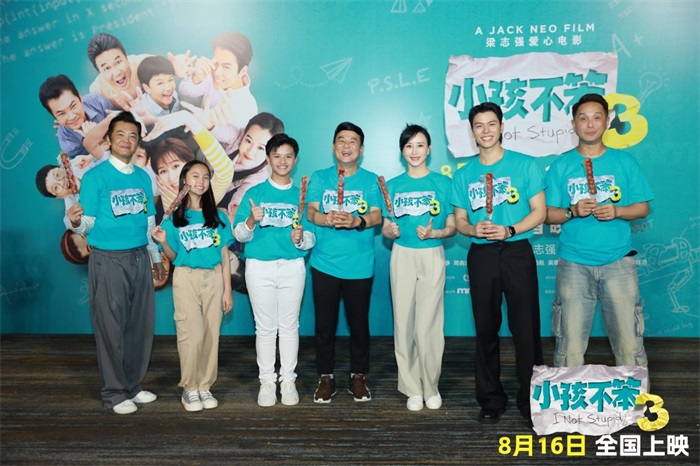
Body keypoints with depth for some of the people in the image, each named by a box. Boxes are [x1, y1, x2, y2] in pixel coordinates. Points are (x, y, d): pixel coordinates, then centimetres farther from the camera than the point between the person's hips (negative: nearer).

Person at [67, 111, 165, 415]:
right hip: (108, 261, -5)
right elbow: (88, 225, -8)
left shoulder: (143, 177, 10)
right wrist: (76, 222, -31)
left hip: (139, 259, 5)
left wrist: (157, 258, 19)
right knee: (111, 327, 2)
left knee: (141, 325, 10)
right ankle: (114, 392, 15)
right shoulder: (95, 177, -5)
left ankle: (133, 385, 25)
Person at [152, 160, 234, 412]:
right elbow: (173, 257, 5)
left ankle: (205, 386, 17)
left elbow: (224, 257, 5)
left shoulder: (218, 216, 4)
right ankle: (189, 388, 8)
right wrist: (163, 242, -16)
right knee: (192, 335, -8)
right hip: (186, 278, -2)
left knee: (211, 334, 4)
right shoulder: (174, 217, 1)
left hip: (214, 278, 2)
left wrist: (227, 290, 2)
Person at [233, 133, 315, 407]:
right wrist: (252, 221, -21)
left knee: (289, 326, 8)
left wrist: (301, 238, -18)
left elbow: (312, 238, 4)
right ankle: (267, 381, 18)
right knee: (265, 327, 6)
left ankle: (288, 380, 19)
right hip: (259, 266, -1)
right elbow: (239, 235, -2)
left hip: (293, 267, 1)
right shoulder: (254, 193, 3)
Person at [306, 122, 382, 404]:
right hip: (324, 263, 1)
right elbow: (311, 212, -4)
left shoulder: (370, 180, 6)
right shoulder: (319, 178, 8)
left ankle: (358, 377, 24)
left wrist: (357, 221, -26)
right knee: (325, 323, 6)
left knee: (359, 322, 7)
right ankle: (325, 377, 22)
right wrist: (326, 218, -27)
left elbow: (377, 216, -5)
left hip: (359, 266, 0)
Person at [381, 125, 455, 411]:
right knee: (404, 324, 2)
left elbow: (452, 228, 3)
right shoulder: (393, 185, 8)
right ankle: (412, 388, 16)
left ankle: (431, 387, 15)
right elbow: (385, 230, 10)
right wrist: (390, 231, -13)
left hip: (432, 257, -2)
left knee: (429, 326, -4)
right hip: (402, 257, 2)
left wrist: (434, 233, -16)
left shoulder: (443, 183, 4)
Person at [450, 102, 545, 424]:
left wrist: (509, 230, -17)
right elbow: (459, 221, 12)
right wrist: (473, 229, -11)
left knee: (526, 328, -2)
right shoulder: (464, 175, 10)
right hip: (481, 255, 3)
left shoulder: (525, 165, 2)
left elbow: (539, 211, -1)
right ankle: (491, 399, 20)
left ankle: (531, 399, 12)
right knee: (486, 329, 8)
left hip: (517, 252, -2)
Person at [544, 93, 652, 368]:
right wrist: (572, 211, -15)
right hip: (574, 263, 0)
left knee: (629, 342, 1)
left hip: (618, 260, 1)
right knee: (570, 346, 1)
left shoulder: (625, 162, 8)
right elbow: (547, 214, 4)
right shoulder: (561, 166, 6)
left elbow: (643, 208, 8)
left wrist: (616, 211, -11)